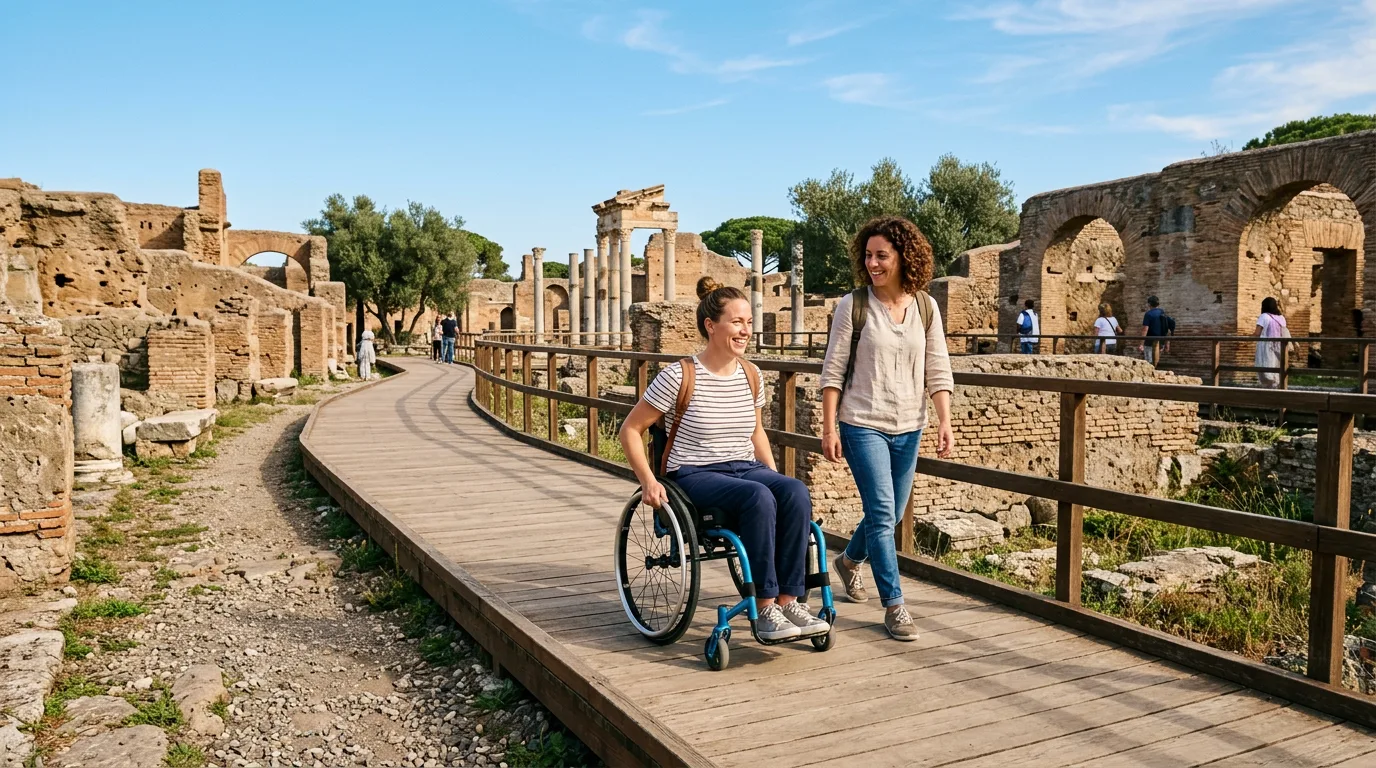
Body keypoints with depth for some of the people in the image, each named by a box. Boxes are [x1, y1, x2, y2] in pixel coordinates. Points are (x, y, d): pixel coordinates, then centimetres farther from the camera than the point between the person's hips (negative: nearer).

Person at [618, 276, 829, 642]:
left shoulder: (751, 375, 8)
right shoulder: (680, 376, -9)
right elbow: (630, 429, -4)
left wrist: (775, 475, 10)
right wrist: (648, 481, -14)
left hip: (747, 468, 5)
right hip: (695, 475, -5)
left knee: (796, 492, -27)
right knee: (758, 497, -35)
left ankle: (789, 601, -23)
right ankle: (765, 609, -26)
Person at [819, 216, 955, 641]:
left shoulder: (925, 307, 3)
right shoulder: (853, 306, -7)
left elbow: (938, 371, 4)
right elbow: (833, 371, -5)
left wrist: (945, 422, -6)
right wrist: (828, 427, -9)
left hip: (908, 428, 4)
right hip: (862, 424, -4)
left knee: (890, 513, 16)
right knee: (882, 513, -10)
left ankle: (850, 560, 44)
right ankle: (894, 606, 1)